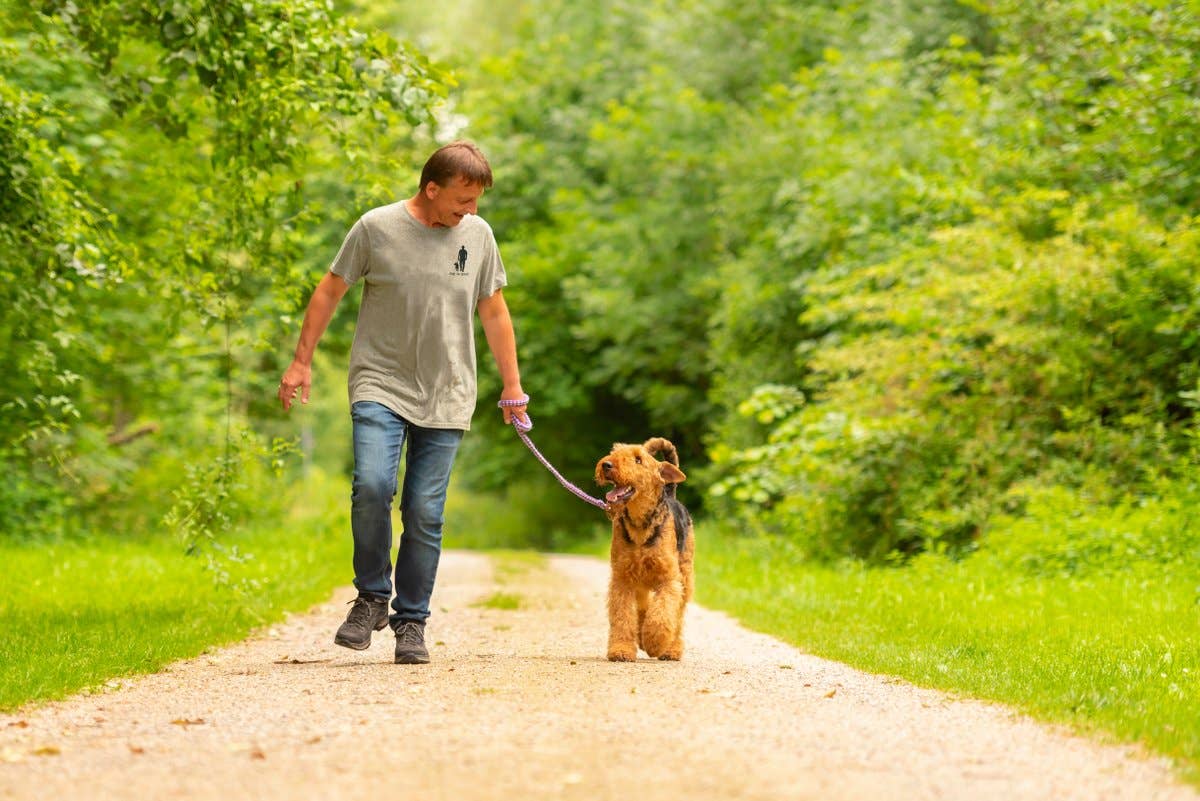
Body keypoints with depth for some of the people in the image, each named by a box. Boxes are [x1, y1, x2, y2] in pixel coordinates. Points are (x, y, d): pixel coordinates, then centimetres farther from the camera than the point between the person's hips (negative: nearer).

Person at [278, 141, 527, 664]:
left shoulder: (477, 235, 6)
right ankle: (372, 597, -1)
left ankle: (411, 624, 12)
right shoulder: (376, 228, -3)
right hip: (380, 386, -2)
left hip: (445, 399, 2)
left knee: (425, 513, 1)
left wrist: (512, 386, 17)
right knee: (372, 485, -22)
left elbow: (493, 312, 16)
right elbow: (329, 291, 6)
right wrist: (302, 362, 5)